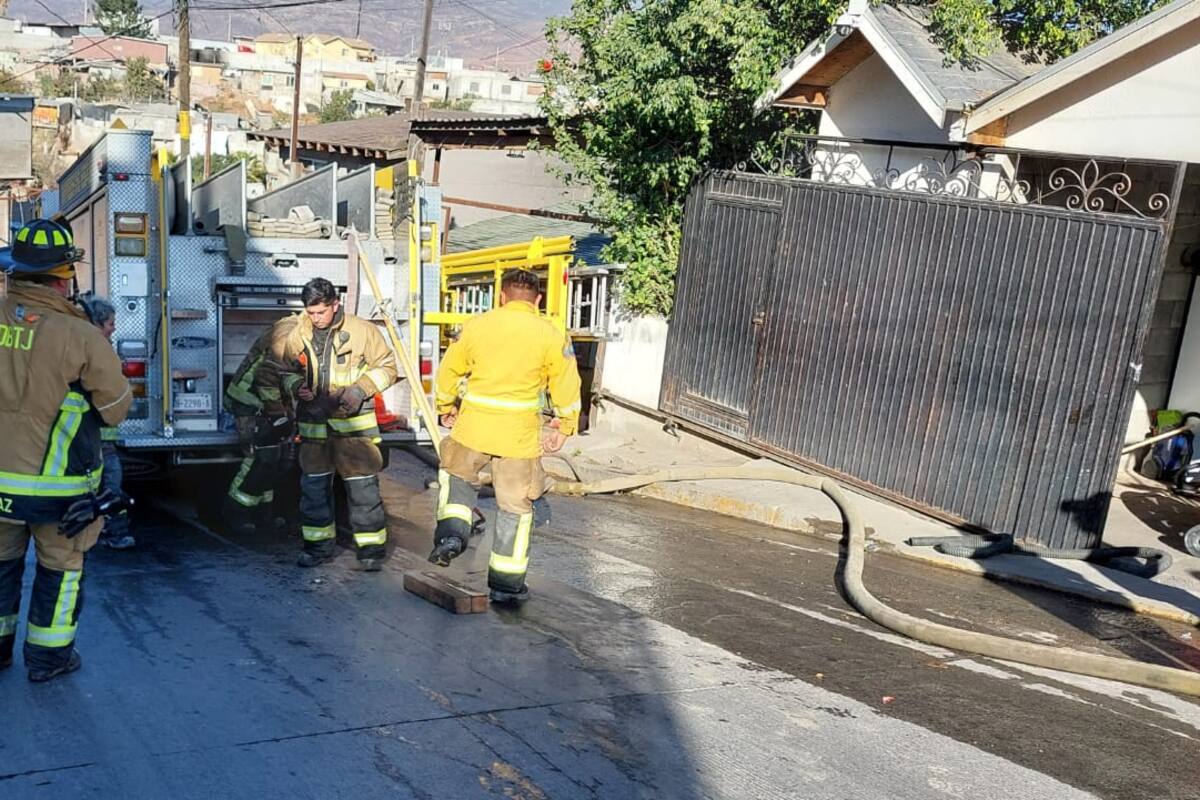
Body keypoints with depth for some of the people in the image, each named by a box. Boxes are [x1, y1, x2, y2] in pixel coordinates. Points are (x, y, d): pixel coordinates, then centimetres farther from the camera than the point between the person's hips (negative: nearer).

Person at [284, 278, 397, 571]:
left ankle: (371, 547, 7)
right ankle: (318, 546, 23)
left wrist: (359, 390, -14)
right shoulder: (298, 335, 5)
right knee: (313, 486, 10)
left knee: (363, 486, -2)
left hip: (353, 422, -4)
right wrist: (297, 386, -5)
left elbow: (386, 367, 0)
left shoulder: (362, 331, -6)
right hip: (313, 422, 4)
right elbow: (288, 371, 18)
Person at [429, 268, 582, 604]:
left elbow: (449, 371, 10)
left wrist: (446, 408, 26)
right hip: (520, 436, -1)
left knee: (458, 477, 29)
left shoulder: (476, 325, 2)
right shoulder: (552, 336, -2)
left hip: (473, 427, 1)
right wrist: (564, 428, 13)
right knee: (515, 506, 11)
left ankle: (451, 533, 9)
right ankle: (507, 584, 16)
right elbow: (567, 388, 0)